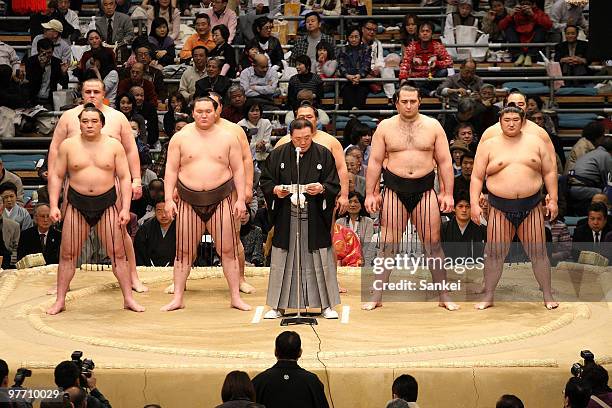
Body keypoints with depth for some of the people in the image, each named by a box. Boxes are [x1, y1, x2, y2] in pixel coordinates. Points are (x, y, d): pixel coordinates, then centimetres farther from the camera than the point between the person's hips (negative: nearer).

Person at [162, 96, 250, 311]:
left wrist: (240, 199, -3)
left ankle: (235, 297, 6)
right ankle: (177, 298, 9)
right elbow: (171, 170, 4)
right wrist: (168, 199, -5)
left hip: (221, 200, 0)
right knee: (184, 251, 3)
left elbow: (238, 170, 6)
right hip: (189, 201, 0)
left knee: (228, 250, 0)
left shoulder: (227, 138, 5)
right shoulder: (180, 138, 4)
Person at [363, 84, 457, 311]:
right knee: (388, 243, -1)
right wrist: (370, 194, -2)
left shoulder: (433, 126, 5)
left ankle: (443, 295, 9)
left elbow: (445, 162, 5)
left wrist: (447, 193, -2)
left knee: (433, 242, 1)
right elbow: (374, 162, 4)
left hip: (424, 190, 0)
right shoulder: (385, 127, 4)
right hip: (394, 190, 0)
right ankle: (377, 296, 4)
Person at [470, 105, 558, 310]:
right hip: (500, 208, 0)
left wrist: (553, 200, 2)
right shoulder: (488, 146, 4)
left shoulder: (536, 143, 7)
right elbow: (477, 177, 4)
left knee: (538, 253, 2)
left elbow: (550, 172, 10)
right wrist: (474, 204, -5)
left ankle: (548, 296, 11)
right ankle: (488, 296, 9)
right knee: (494, 253, -1)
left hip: (531, 206, 1)